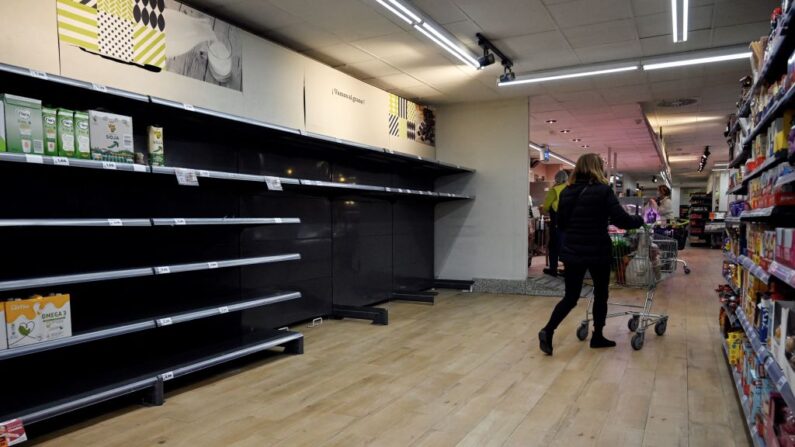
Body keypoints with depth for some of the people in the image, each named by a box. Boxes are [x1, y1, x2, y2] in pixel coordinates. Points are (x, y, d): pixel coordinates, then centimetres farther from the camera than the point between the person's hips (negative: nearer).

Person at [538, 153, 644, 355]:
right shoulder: (603, 191, -10)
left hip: (571, 252, 4)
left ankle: (548, 331, -5)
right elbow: (621, 220, -11)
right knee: (600, 295, 15)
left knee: (570, 296, 10)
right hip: (597, 252, -4)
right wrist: (639, 220, 8)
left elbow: (560, 223, 11)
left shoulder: (566, 192, 4)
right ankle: (597, 337, 24)